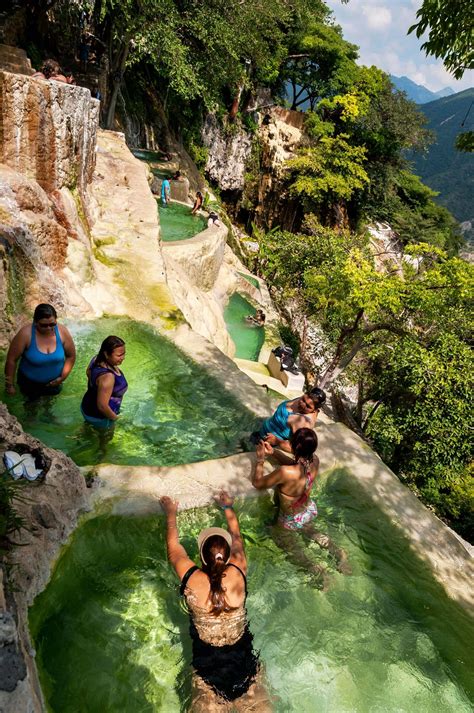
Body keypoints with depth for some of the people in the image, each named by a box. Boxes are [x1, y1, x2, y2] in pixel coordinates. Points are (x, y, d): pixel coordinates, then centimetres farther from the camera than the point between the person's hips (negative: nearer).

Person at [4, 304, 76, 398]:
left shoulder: (62, 332, -24)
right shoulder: (25, 334, -31)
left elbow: (71, 356, -9)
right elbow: (11, 359, -20)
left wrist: (63, 377, -15)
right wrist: (9, 384, -13)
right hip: (30, 381, -2)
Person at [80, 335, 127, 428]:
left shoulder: (97, 359, -14)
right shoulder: (107, 377, -41)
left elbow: (88, 372, 9)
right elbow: (102, 406, -36)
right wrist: (114, 417, -19)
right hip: (99, 417, -7)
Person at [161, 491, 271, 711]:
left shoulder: (191, 578, -16)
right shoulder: (238, 573, -12)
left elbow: (173, 545, 3)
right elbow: (236, 536, 8)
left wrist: (171, 513, 20)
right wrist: (228, 507, 25)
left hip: (207, 664, -1)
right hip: (243, 659, 2)